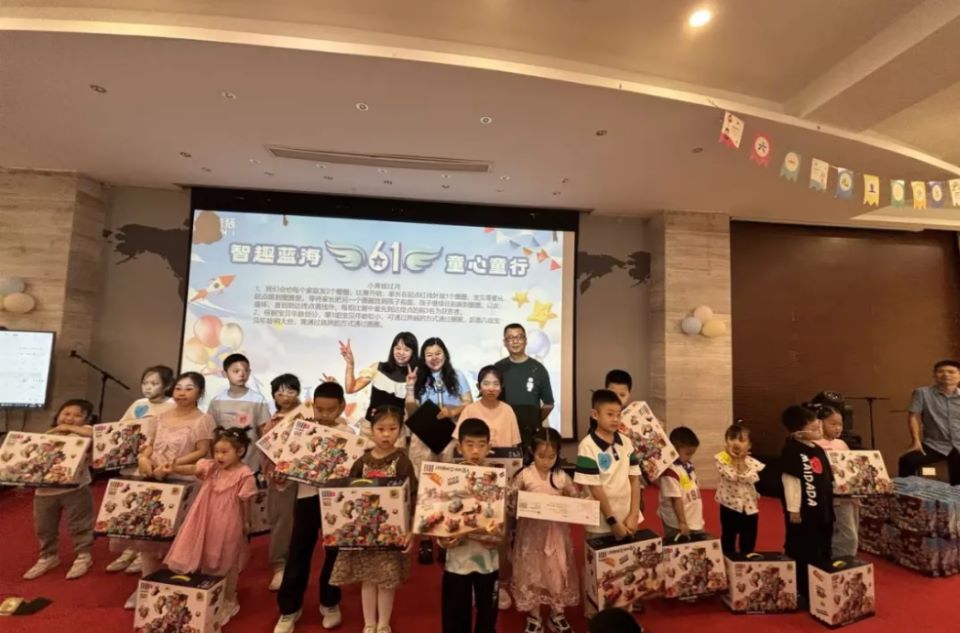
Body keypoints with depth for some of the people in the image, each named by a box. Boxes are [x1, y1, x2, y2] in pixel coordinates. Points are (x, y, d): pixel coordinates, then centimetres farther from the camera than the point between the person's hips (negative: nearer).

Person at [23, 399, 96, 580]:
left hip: (75, 489, -5)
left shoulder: (83, 432, -7)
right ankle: (48, 556, 38)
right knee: (44, 527, 19)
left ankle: (83, 556, 20)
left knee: (78, 525, 5)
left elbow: (97, 434, -29)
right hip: (44, 491, 6)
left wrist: (70, 428, -20)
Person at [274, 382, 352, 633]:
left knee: (334, 552, 13)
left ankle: (330, 603, 35)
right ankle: (289, 608, 30)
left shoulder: (348, 433, -6)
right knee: (298, 552, 10)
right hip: (308, 495, 1)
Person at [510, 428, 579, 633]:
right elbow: (511, 500, -5)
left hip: (556, 532, 2)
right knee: (531, 572, 10)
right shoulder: (524, 475, -11)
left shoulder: (562, 477, -5)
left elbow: (576, 499, 7)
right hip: (531, 531, -1)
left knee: (558, 572, 12)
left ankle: (557, 615, 35)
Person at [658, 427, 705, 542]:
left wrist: (699, 517, 19)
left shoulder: (689, 465, 4)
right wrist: (682, 522, -20)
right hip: (678, 526, -9)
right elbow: (676, 499, -23)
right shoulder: (670, 471, -24)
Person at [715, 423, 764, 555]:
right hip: (729, 505, -2)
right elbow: (731, 476, -22)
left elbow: (750, 479, -19)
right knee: (728, 541, 10)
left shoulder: (753, 463, -4)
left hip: (749, 506, 2)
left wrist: (741, 462, -16)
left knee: (748, 544, 13)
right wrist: (735, 460, -15)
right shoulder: (721, 459, -10)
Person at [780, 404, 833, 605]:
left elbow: (827, 479, 18)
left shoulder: (818, 449, 9)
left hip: (822, 509, 9)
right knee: (800, 554, 2)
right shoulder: (791, 451, -18)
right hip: (804, 511, -9)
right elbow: (790, 482, -19)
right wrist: (793, 510, -18)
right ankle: (799, 593, 15)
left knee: (822, 553, 19)